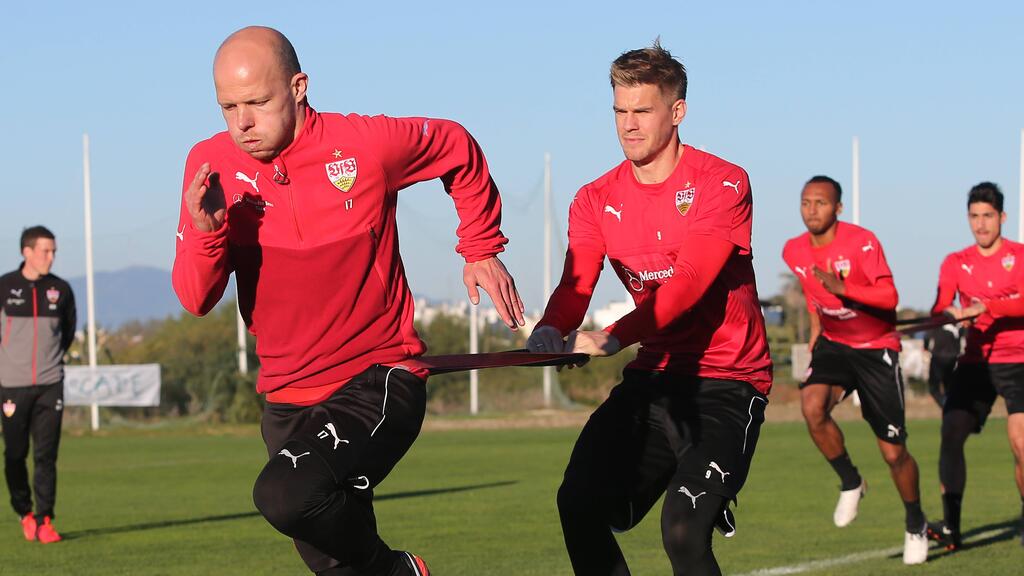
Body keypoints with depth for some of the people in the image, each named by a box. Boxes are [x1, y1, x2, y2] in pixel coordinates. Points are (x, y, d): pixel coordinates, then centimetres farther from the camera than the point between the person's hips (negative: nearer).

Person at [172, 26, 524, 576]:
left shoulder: (365, 143, -12)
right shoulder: (211, 163, -4)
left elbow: (458, 149, 9)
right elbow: (195, 301, -7)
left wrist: (481, 250, 11)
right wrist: (205, 233, -26)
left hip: (377, 383, -5)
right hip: (287, 400, 5)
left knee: (285, 495, -30)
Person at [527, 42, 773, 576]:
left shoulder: (722, 183, -11)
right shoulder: (596, 200, 7)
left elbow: (690, 282, -24)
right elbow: (575, 284, -8)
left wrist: (613, 337, -39)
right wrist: (550, 331, -32)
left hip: (726, 381, -6)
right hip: (652, 377, 6)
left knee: (683, 530, -22)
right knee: (579, 503, -9)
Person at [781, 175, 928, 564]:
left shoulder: (861, 242, -19)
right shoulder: (794, 251, -2)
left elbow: (889, 297, -28)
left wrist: (842, 288, -38)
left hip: (876, 348, -4)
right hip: (833, 343, 4)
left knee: (893, 452, -1)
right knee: (812, 406, -28)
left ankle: (915, 525, 23)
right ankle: (850, 483, -4)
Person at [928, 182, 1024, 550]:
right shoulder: (956, 263, 9)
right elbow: (940, 309, -4)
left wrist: (986, 307, -30)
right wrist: (949, 313, -27)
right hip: (975, 362, 4)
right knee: (950, 435, -7)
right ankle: (951, 527, 0)